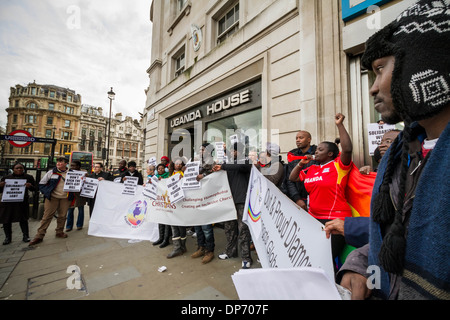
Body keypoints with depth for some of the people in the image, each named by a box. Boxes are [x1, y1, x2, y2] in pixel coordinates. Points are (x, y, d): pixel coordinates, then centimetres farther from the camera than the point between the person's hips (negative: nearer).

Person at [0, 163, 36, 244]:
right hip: (8, 202, 2)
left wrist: (30, 186, -16)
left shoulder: (28, 177, 5)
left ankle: (25, 236, 11)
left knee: (23, 219, 1)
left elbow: (34, 189, 6)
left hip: (22, 202, -2)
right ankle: (8, 237, 22)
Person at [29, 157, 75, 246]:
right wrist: (47, 193, -2)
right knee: (47, 216, -2)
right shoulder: (52, 172, 2)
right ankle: (39, 236, 6)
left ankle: (59, 232, 23)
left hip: (65, 198, 1)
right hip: (52, 197, -1)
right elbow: (41, 184, 7)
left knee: (62, 216, 7)